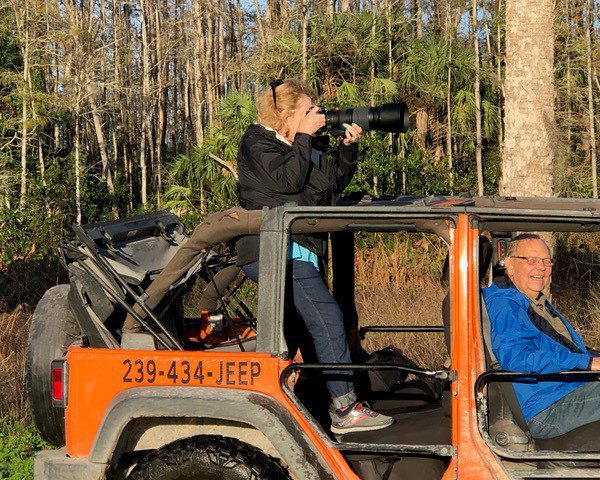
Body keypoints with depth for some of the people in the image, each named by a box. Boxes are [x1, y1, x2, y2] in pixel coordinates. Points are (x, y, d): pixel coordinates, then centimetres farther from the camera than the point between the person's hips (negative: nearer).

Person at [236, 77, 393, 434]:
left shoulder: (300, 147, 22)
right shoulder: (257, 142, -4)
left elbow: (333, 184, 19)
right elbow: (288, 180, -19)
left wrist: (348, 148, 5)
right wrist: (304, 137, -11)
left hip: (294, 252, 10)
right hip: (278, 252, -10)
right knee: (327, 319, -16)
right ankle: (346, 410, -17)